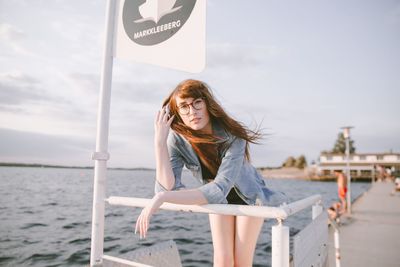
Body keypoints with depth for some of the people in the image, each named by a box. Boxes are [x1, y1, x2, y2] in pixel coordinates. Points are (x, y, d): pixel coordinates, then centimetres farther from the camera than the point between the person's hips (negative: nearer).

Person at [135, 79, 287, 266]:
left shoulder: (232, 136, -34)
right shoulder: (177, 139, -24)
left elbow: (219, 189, -43)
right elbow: (166, 189, -32)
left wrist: (162, 198, -49)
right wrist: (159, 141, -39)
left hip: (248, 196, -2)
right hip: (219, 200, 2)